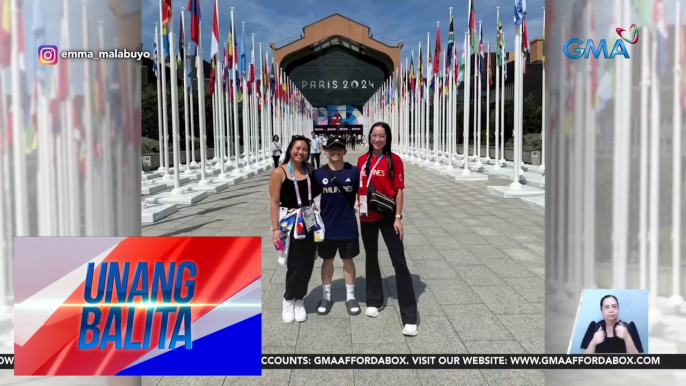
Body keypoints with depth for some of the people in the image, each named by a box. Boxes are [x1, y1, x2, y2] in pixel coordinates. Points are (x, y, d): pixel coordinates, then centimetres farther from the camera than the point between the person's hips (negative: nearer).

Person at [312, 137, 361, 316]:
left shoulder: (354, 172, -7)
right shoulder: (318, 174, -5)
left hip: (348, 227, 0)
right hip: (327, 226, 1)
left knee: (348, 260, 13)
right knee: (327, 260, 14)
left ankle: (350, 296, 27)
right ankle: (326, 295, 30)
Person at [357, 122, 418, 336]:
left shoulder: (394, 160, -7)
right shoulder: (362, 160, 5)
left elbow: (399, 190, -7)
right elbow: (359, 187, 11)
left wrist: (398, 217, -12)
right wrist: (356, 210, 9)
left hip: (388, 217, -4)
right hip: (367, 217, 4)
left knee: (399, 262, -5)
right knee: (371, 258, 16)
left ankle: (409, 317, -4)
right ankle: (374, 301, 33)